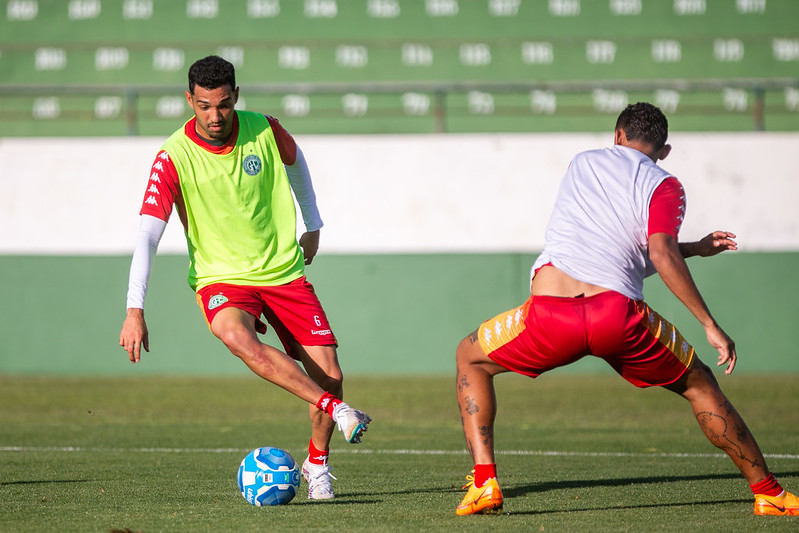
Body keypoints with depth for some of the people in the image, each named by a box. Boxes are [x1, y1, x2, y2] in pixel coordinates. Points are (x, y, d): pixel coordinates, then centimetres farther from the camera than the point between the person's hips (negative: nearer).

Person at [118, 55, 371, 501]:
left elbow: (295, 161, 18)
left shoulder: (264, 131, -7)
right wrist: (135, 309, -29)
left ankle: (317, 464, 22)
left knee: (329, 376, -6)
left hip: (284, 271, 3)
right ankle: (335, 408, -33)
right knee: (237, 336, -38)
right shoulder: (175, 157, -16)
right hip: (221, 278, -3)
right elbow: (148, 233, -21)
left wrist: (313, 226, 25)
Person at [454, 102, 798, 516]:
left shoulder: (583, 163, 28)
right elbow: (661, 254, -5)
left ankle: (484, 482, 11)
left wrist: (694, 248, 40)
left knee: (470, 358, 28)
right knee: (699, 385, 22)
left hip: (548, 312, 2)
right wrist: (711, 326, -3)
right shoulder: (664, 186, 13)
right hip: (618, 314, -1)